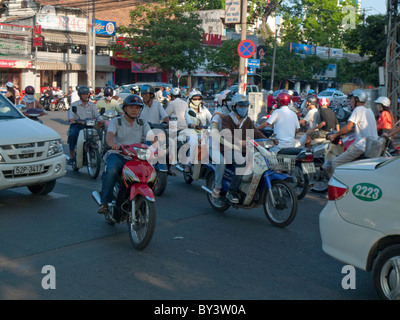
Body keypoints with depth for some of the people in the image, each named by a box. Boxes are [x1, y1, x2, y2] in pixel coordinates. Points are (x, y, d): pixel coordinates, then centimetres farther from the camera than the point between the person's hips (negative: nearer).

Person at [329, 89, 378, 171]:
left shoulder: (358, 109, -9)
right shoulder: (369, 110, 19)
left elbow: (348, 127, -17)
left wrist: (334, 135, -6)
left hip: (362, 146, -10)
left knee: (336, 162, -9)